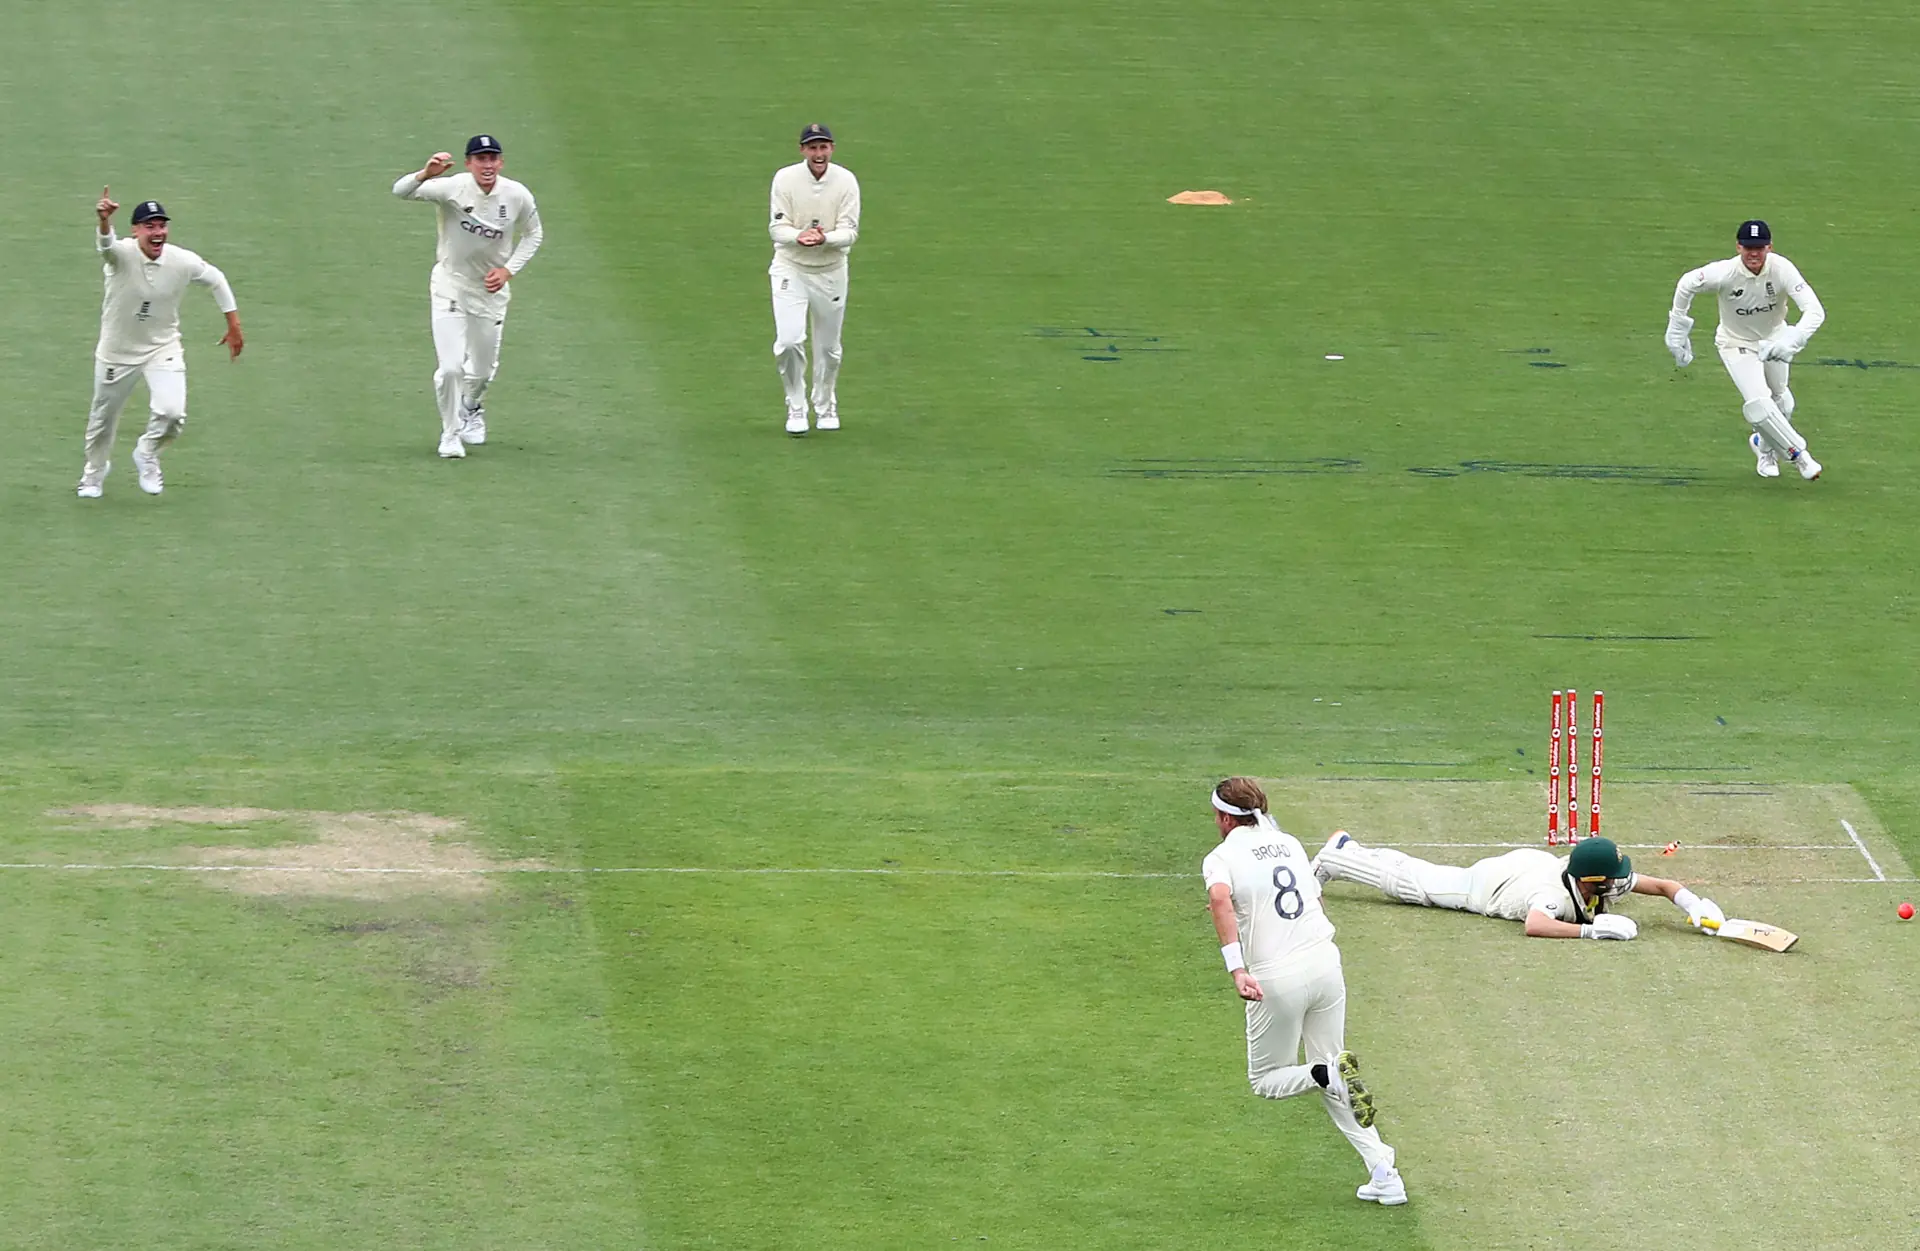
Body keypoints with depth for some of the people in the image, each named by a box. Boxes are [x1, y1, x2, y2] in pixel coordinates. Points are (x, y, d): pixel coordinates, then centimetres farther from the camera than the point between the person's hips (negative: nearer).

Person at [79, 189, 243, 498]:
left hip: (163, 348, 1)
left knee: (172, 413, -19)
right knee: (103, 418, 15)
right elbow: (106, 243, -49)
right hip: (117, 352, -1)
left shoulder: (183, 262, -15)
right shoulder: (121, 255, -24)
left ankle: (147, 455, 14)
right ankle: (94, 472, 46)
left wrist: (234, 325, 6)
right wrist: (104, 221, -72)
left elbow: (216, 280, 4)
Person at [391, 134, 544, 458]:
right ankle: (451, 433, 12)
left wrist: (509, 270, -8)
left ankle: (472, 409, 51)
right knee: (450, 368, -12)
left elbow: (533, 234, 6)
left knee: (483, 370, 17)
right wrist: (426, 174, -55)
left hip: (491, 290, 3)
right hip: (450, 287, -3)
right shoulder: (453, 189, -22)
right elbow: (401, 191, -34)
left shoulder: (518, 196, -12)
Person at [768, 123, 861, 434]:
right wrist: (798, 236, -34)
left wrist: (824, 238, -34)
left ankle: (825, 405, 35)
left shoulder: (846, 181, -9)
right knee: (789, 340, -15)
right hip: (790, 269, -1)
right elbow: (776, 227, -12)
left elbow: (850, 231, -12)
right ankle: (796, 407, 5)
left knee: (828, 347, 12)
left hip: (831, 271, 1)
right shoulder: (785, 179, -11)